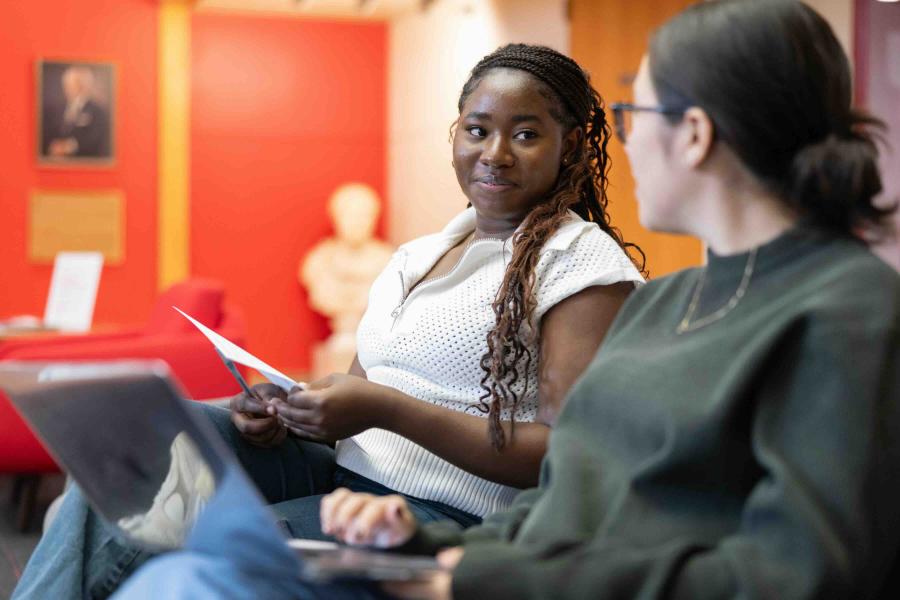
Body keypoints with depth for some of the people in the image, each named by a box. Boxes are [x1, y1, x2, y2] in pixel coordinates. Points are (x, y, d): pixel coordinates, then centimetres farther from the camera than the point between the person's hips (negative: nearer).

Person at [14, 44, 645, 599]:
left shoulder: (585, 261, -5)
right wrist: (284, 409, -5)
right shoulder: (415, 255, 19)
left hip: (445, 518, -7)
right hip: (341, 477, 8)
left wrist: (387, 410, -20)